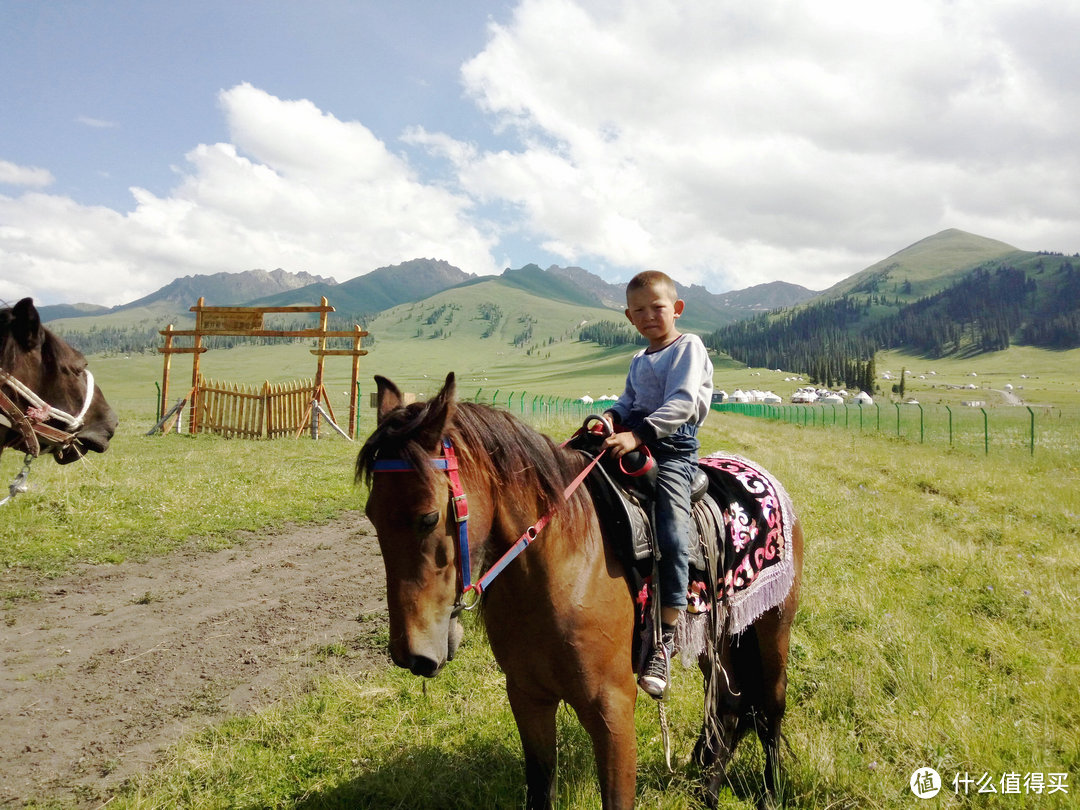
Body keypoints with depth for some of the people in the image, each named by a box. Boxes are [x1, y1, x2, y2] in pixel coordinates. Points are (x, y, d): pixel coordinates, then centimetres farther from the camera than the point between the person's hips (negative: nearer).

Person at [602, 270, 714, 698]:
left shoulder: (688, 347, -2)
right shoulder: (639, 361, 23)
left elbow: (681, 403, -16)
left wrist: (637, 434, -29)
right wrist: (611, 416, -3)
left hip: (673, 449, -8)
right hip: (636, 446, 8)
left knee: (672, 535, -24)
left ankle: (664, 640, -20)